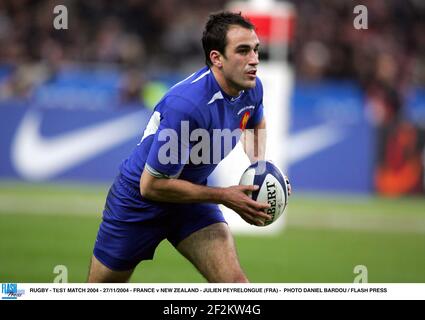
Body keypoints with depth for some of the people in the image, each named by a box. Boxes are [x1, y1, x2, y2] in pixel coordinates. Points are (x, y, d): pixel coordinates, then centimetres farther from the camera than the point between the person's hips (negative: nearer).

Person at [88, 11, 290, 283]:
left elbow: (256, 123, 18)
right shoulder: (188, 104, -35)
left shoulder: (251, 88, -11)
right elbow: (151, 185, -28)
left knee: (235, 284, -18)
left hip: (191, 200, 6)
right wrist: (224, 196, -25)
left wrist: (258, 165, -3)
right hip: (138, 202, -5)